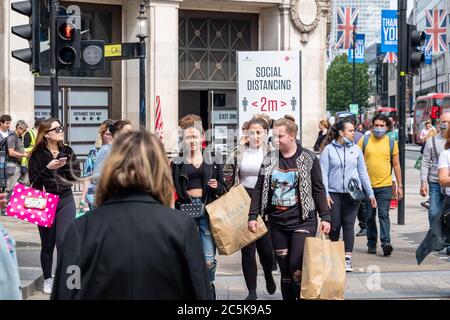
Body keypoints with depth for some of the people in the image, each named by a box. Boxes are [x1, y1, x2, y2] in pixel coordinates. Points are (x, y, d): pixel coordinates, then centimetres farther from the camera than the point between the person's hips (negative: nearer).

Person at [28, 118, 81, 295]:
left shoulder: (67, 151, 4)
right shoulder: (37, 155, -5)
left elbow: (77, 174, 0)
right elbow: (34, 181, -9)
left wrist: (62, 167, -13)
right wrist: (48, 168, -21)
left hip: (65, 201, 1)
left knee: (63, 241, -11)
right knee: (47, 244, 9)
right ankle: (47, 279, 23)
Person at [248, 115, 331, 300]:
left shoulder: (308, 158, -2)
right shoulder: (269, 160, 7)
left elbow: (318, 190, 0)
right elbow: (259, 189, 9)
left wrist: (325, 217, -5)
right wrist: (253, 216, 2)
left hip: (303, 221, -4)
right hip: (277, 222, 4)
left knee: (297, 267, -13)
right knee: (285, 270, 8)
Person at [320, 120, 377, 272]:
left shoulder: (356, 149, 9)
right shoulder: (329, 149, 0)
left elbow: (363, 173, 12)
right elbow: (323, 174, -2)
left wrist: (370, 193, 9)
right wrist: (325, 194, -11)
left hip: (352, 194, 2)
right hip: (334, 193, -2)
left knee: (349, 225, -3)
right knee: (334, 226, 3)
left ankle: (347, 259, -2)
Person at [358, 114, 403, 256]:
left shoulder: (392, 142, 3)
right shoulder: (364, 141, 2)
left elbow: (396, 165, 7)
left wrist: (400, 185, 5)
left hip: (385, 185, -1)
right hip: (367, 185, 1)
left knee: (384, 214, -12)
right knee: (370, 217, 9)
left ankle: (386, 243, -19)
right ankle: (371, 245, 17)